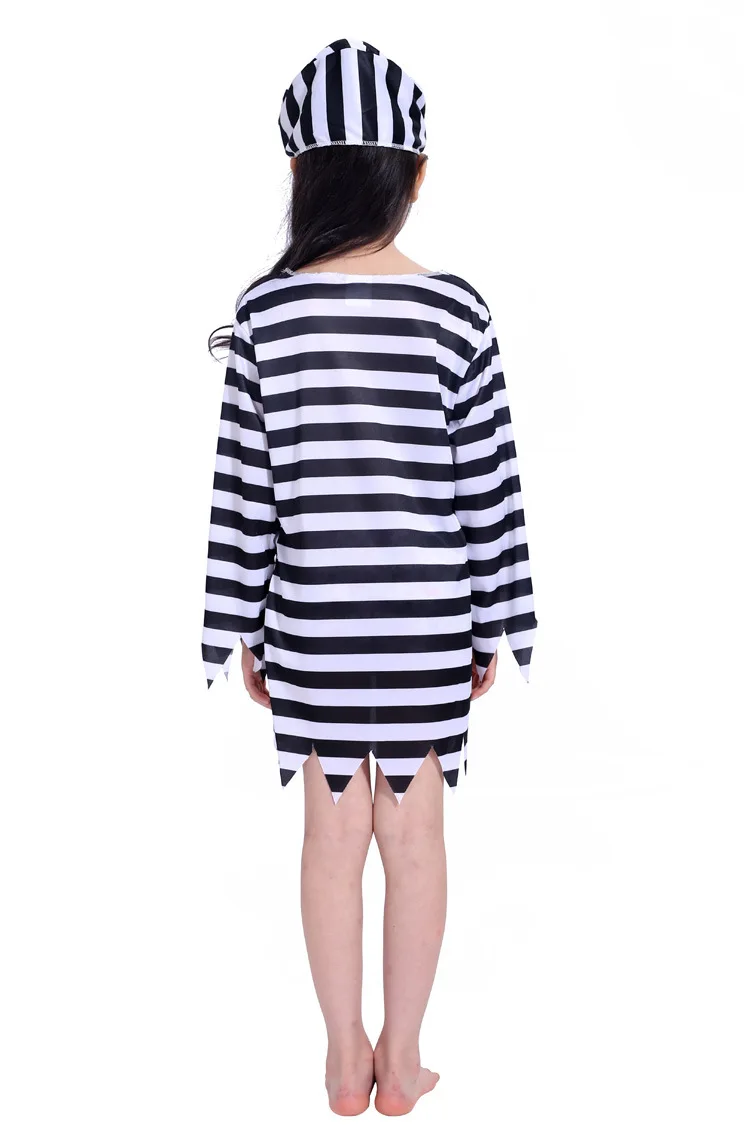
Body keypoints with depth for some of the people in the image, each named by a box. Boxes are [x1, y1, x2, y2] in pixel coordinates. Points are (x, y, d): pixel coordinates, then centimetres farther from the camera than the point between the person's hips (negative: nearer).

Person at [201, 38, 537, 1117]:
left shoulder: (266, 312, -7)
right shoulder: (455, 310, -8)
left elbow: (245, 491, -5)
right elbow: (488, 482, -5)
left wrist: (243, 630, 5)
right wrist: (493, 624, 6)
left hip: (313, 617, 1)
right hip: (425, 618, 0)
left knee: (334, 834, 13)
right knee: (415, 836, 13)